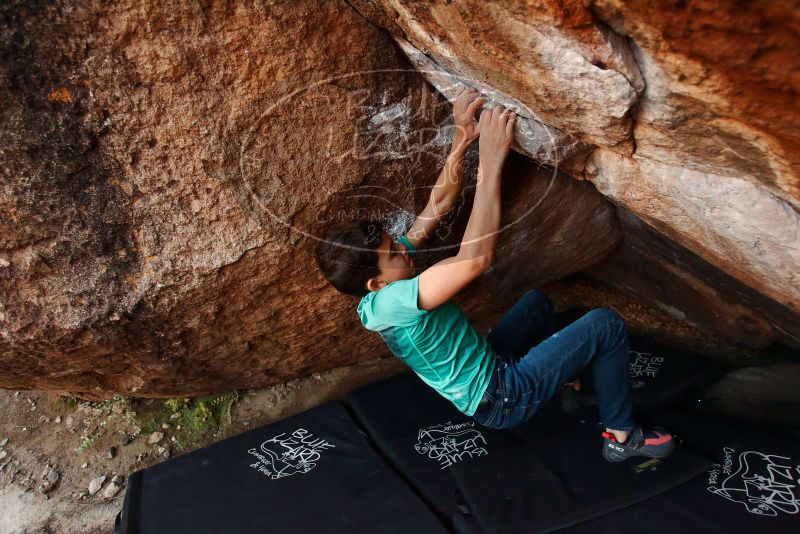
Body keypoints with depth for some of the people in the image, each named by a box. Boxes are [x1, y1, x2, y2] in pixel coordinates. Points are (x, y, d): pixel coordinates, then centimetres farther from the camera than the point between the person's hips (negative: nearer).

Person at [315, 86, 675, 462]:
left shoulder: (381, 279, -6)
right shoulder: (388, 304, -34)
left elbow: (437, 205, -6)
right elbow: (476, 258, -43)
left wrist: (462, 140, -18)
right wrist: (490, 160, -40)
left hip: (486, 367, 9)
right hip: (501, 398, -9)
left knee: (536, 299, 26)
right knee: (605, 325, -7)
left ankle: (564, 379, 41)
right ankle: (622, 436, 12)